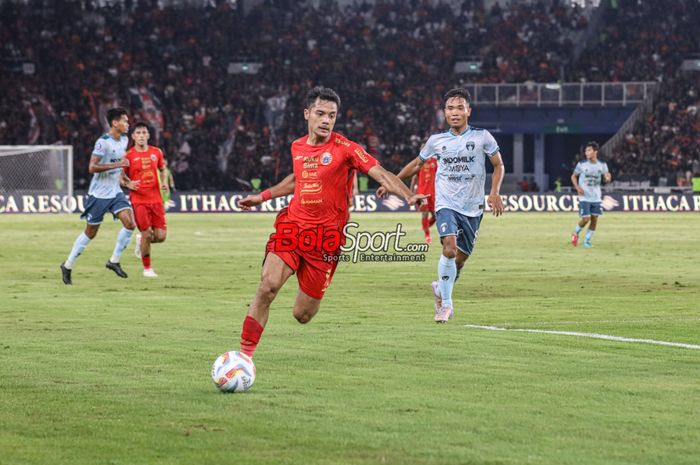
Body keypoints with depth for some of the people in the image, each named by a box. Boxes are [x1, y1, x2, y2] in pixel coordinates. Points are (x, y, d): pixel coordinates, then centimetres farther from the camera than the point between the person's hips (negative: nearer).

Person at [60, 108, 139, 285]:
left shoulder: (124, 140, 7)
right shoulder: (103, 142, -19)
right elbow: (92, 167, -24)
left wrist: (125, 182, 13)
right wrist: (117, 164, -27)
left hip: (115, 192, 7)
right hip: (99, 193, -7)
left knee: (129, 223, -13)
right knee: (91, 232, 2)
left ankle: (114, 261, 2)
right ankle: (67, 266, 18)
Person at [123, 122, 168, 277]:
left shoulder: (157, 152, 7)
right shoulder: (129, 155, -4)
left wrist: (164, 182, 4)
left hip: (156, 199, 4)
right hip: (139, 200, -4)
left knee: (161, 236, -3)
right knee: (147, 234, -11)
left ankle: (141, 241, 32)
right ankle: (147, 268, 7)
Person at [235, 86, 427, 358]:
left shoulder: (345, 148, -6)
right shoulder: (297, 147, 10)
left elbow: (380, 174, -16)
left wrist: (408, 195, -33)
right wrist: (263, 196, 36)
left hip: (325, 238, -3)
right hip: (292, 226, 3)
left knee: (302, 316, 0)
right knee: (268, 285, -22)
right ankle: (245, 352, -15)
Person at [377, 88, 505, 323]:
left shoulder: (482, 136, 0)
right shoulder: (436, 141, 5)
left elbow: (498, 165, 7)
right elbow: (417, 163, 21)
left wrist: (494, 193, -9)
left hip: (472, 208, 1)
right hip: (446, 204, -1)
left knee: (460, 259, 5)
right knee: (449, 247, -24)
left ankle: (441, 288, 36)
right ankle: (446, 305, -15)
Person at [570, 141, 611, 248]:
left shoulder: (602, 165, 0)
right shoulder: (581, 164, -5)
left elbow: (606, 177, 7)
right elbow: (573, 176, 6)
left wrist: (608, 178, -19)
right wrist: (577, 187, -10)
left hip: (596, 198, 3)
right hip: (584, 197, -3)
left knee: (594, 219, 1)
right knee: (586, 219, -11)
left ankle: (587, 241, 15)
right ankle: (575, 233, 18)